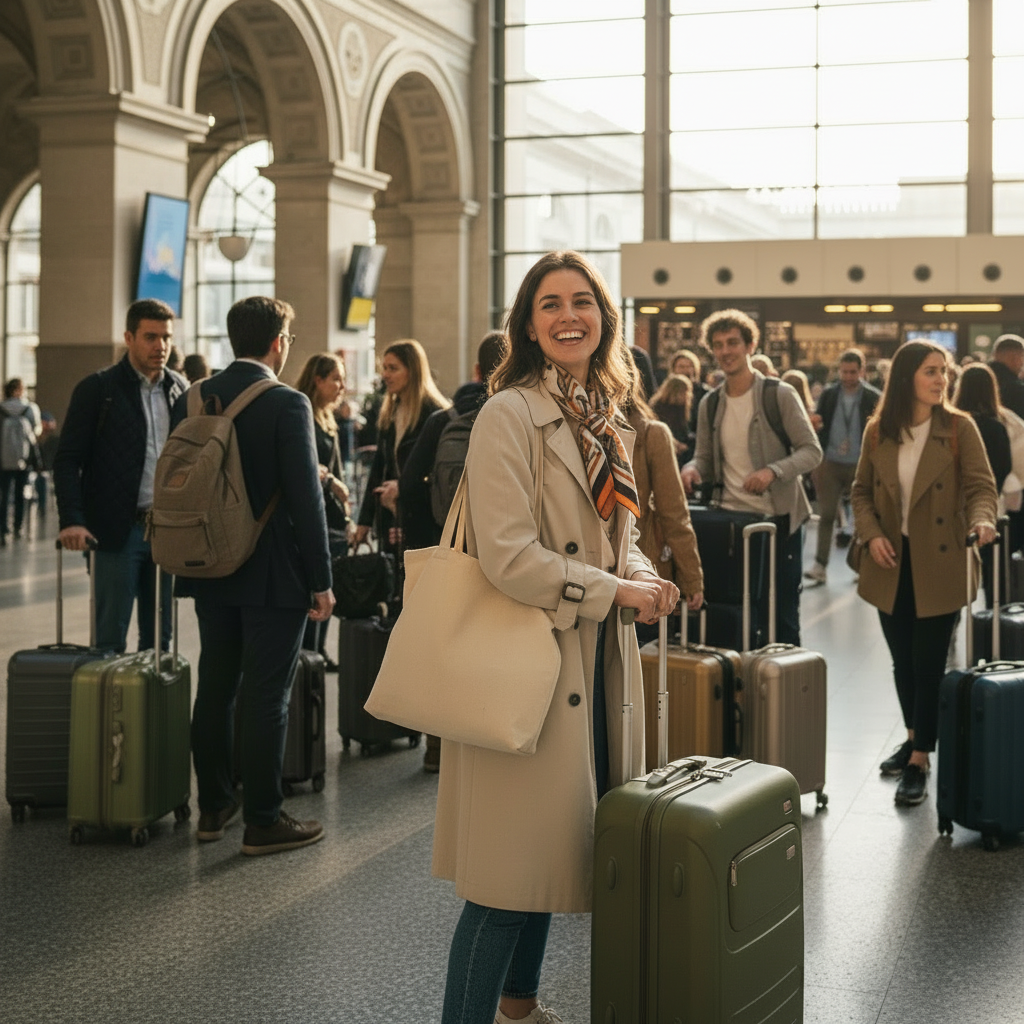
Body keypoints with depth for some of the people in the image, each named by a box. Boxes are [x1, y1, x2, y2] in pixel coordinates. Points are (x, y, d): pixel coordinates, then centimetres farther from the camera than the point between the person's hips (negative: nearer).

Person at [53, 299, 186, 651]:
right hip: (117, 530, -4)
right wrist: (72, 521, -17)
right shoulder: (97, 389, -3)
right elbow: (68, 460, -5)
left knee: (160, 637, 9)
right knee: (111, 638, -1)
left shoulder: (180, 388, 10)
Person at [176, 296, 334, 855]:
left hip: (210, 572, 6)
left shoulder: (192, 400, 3)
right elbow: (305, 498, -17)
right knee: (266, 697, 0)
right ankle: (262, 820, 6)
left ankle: (213, 807, 24)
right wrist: (321, 581, -11)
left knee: (214, 689, 14)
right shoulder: (288, 405, -15)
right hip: (273, 576, -6)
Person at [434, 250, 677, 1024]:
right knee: (510, 874, -6)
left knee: (551, 850, 19)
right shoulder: (509, 416, -13)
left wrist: (646, 579, 1)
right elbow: (509, 556, -20)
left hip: (593, 668, 8)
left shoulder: (605, 420, 13)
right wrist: (616, 591, -14)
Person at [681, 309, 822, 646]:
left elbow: (811, 451, -10)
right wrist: (692, 468, -12)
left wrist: (773, 471, -26)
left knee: (782, 612, 3)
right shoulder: (710, 404, 7)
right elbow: (705, 458, 12)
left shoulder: (780, 395, -8)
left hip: (778, 518, -4)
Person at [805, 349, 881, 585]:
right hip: (831, 463, 2)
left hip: (860, 465, -2)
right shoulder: (828, 394, 5)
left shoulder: (873, 397, -3)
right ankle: (820, 566, 3)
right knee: (826, 514, 1)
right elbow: (819, 424, 8)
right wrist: (815, 425, -14)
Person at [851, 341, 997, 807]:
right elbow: (862, 491, 9)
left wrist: (981, 519, -30)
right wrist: (871, 534, -7)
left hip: (938, 565, -3)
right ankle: (913, 737, 35)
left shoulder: (959, 427, -6)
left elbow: (981, 485, -10)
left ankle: (919, 760, 6)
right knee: (902, 660, 15)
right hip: (891, 564, 3)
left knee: (928, 663, -2)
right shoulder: (878, 431, 2)